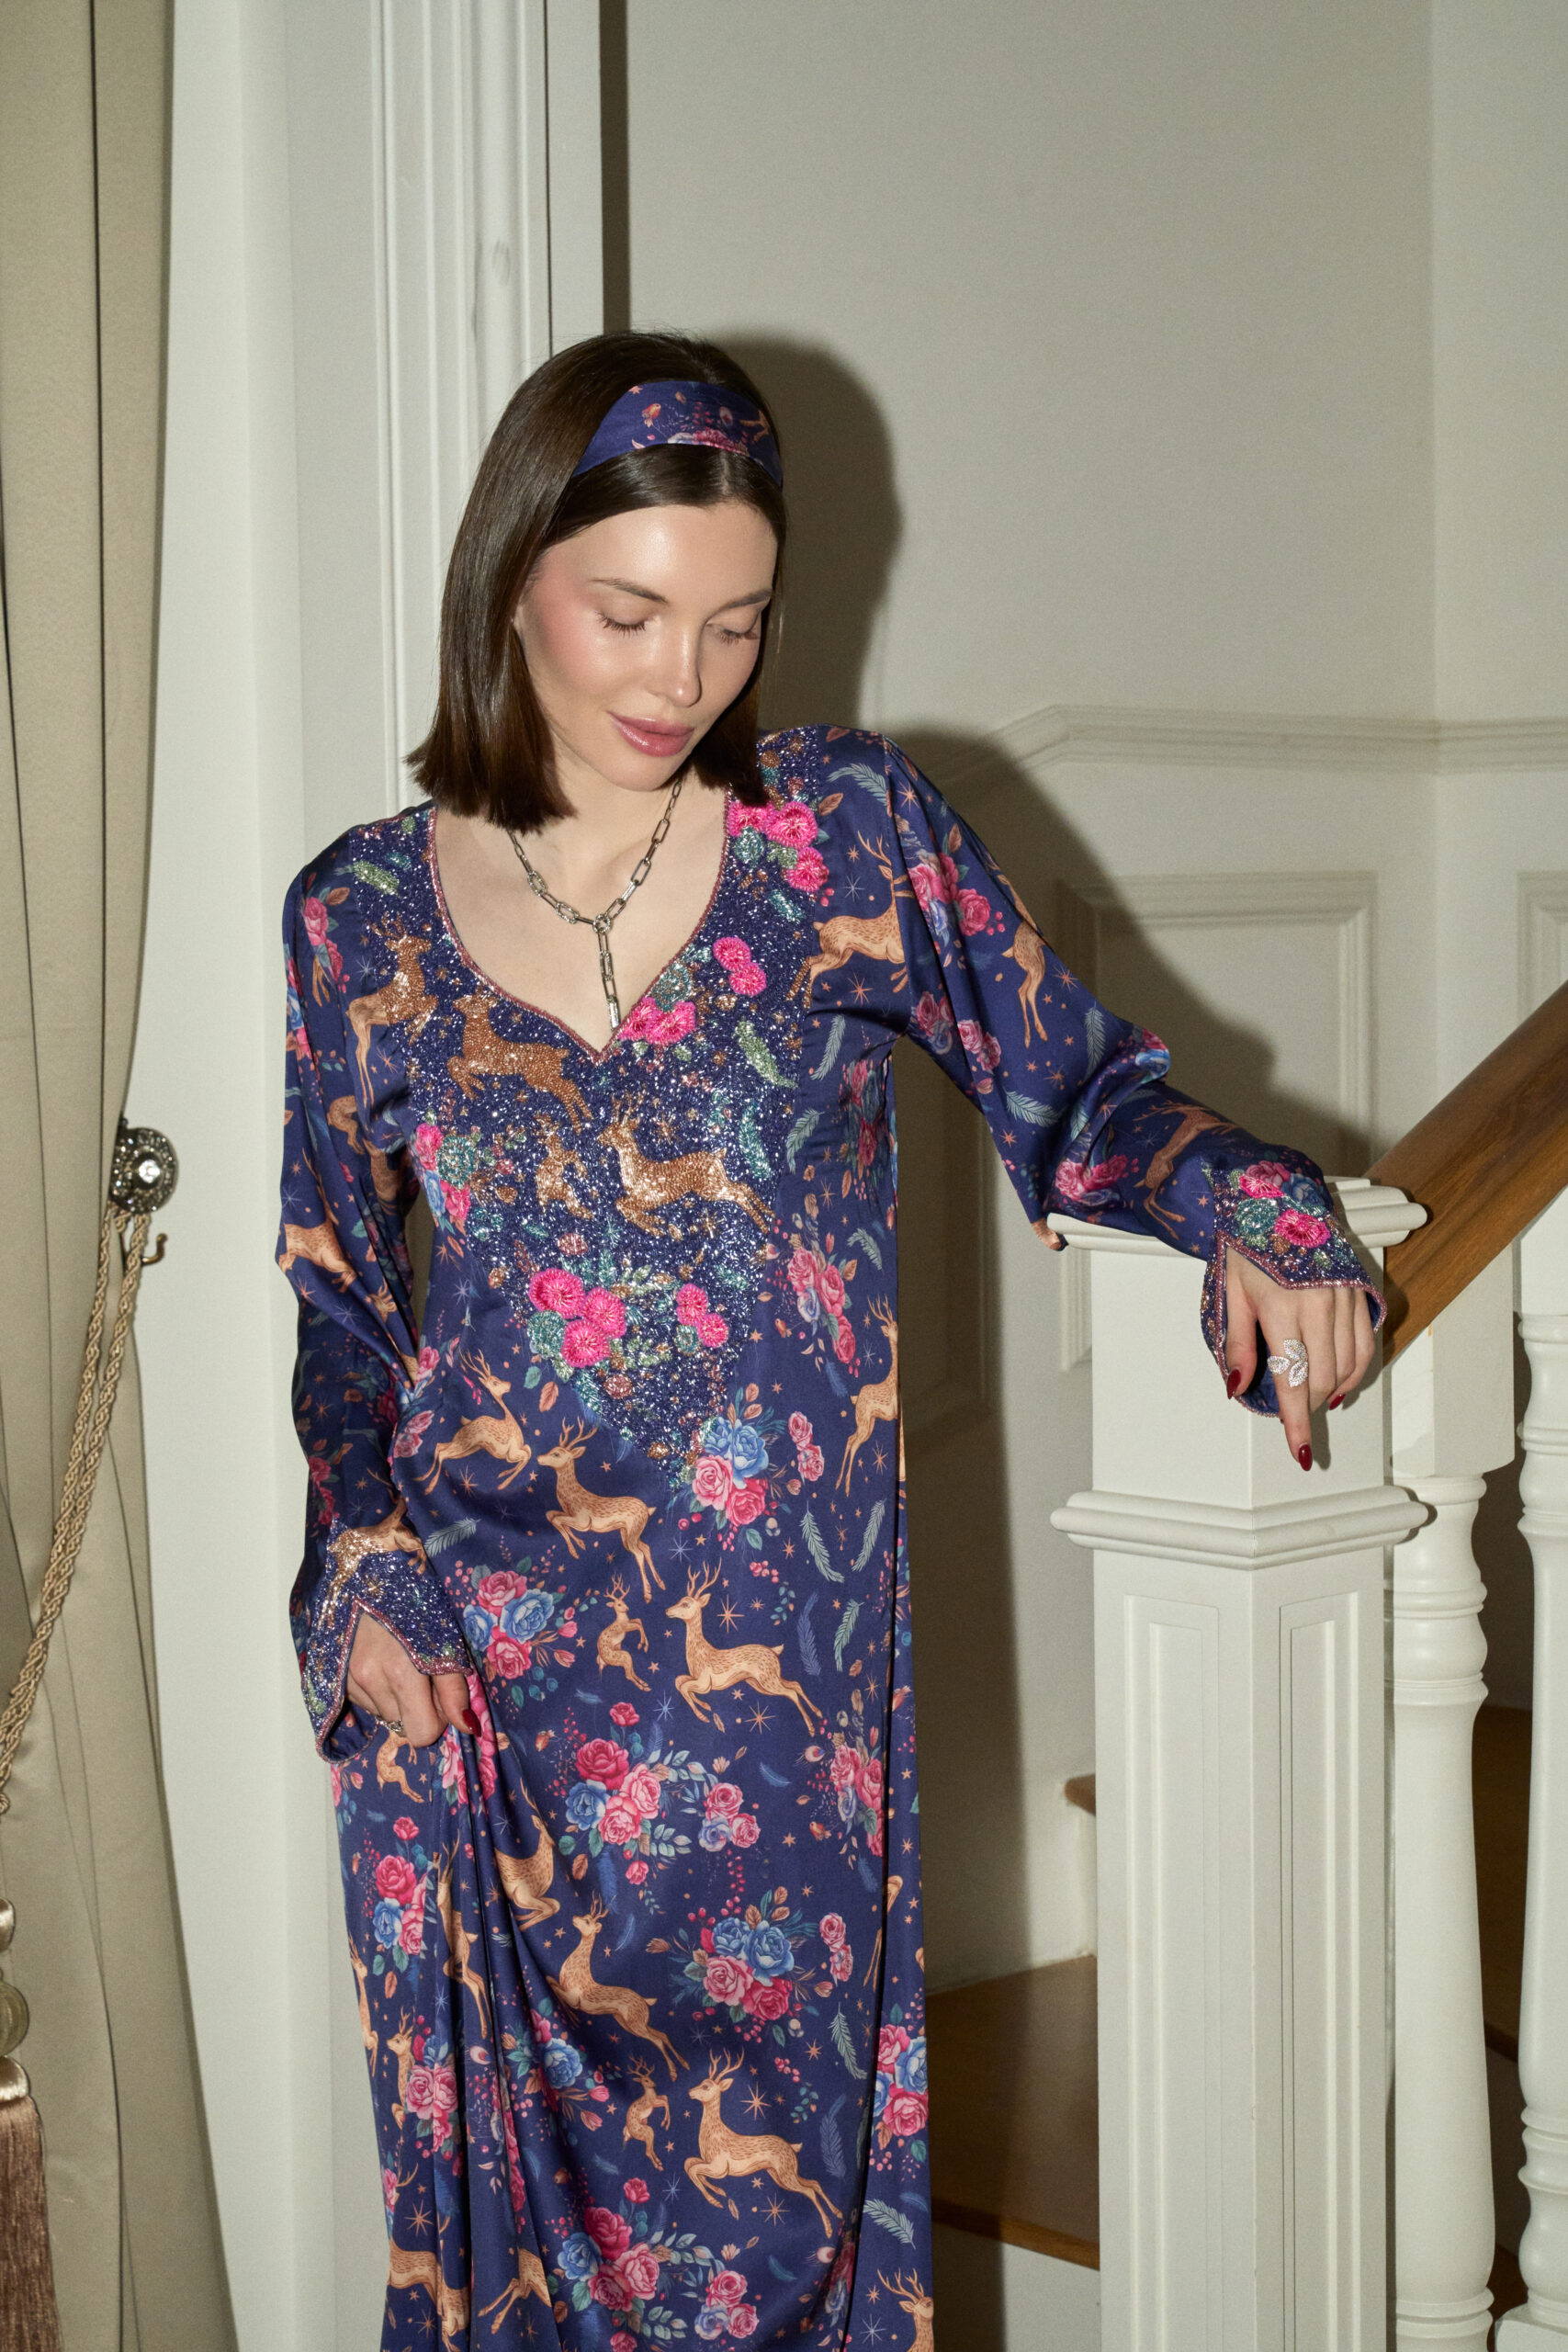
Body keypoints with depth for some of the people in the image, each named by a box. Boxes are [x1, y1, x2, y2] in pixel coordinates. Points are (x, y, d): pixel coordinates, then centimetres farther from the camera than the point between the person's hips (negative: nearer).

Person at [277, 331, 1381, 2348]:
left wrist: (1252, 1211, -15)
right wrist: (357, 1565, -3)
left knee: (772, 2172, 6)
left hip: (786, 1658, 0)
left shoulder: (853, 833, -1)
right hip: (473, 1680, 1)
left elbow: (1082, 1096, 4)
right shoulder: (362, 918, 2)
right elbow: (326, 1295, 9)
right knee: (518, 2190, 7)